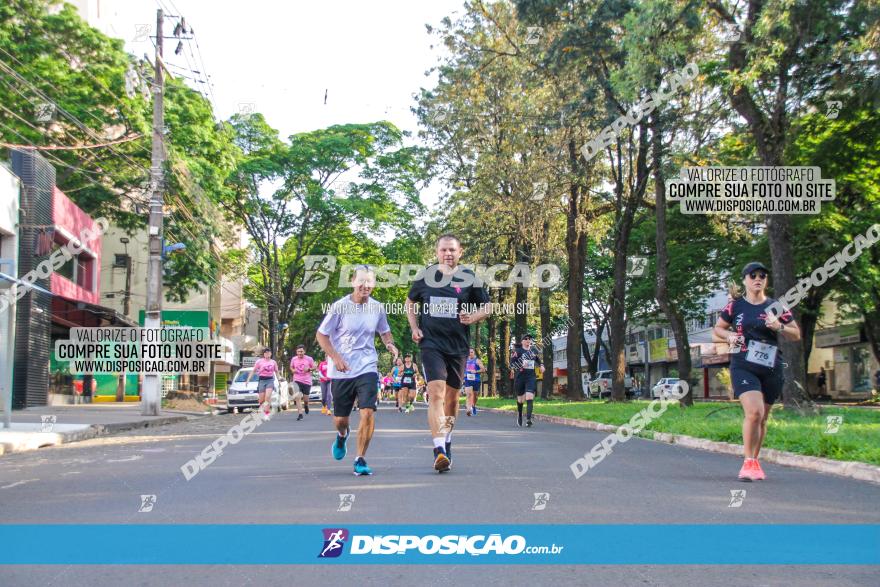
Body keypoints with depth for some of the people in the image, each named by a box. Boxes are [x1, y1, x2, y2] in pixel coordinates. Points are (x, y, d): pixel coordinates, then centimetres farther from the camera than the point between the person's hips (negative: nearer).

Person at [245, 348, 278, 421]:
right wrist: (248, 379, -3)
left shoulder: (273, 362, 10)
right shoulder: (259, 361, 2)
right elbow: (253, 371, 5)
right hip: (262, 380, 0)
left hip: (270, 380, 1)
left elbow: (276, 371, 21)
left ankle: (266, 414, -17)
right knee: (262, 400, -1)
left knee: (268, 397, -18)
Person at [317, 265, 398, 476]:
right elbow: (321, 335, -2)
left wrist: (390, 344, -3)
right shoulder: (340, 306, -8)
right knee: (340, 418, 9)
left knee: (368, 412, -16)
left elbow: (385, 332, 19)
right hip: (341, 371, -1)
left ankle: (361, 460, -3)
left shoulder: (377, 308, 2)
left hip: (367, 369, 1)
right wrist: (335, 358, -14)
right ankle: (342, 436, 47)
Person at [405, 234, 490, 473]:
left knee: (452, 397, 13)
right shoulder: (425, 277, 2)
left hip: (458, 347, 2)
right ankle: (439, 451, -22)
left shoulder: (469, 279, 1)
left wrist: (474, 317, -11)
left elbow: (487, 306, 10)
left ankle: (446, 443, 35)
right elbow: (410, 302, 18)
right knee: (436, 393, -17)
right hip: (431, 344, -2)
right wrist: (414, 328, 5)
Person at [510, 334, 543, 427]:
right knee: (520, 399, 10)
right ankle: (519, 415, 38)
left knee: (530, 398, -15)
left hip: (531, 377, 2)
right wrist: (519, 365, -25)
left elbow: (538, 361, 29)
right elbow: (511, 364, -8)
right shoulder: (517, 351, -2)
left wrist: (541, 366, 9)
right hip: (520, 377, -2)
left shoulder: (534, 351, 11)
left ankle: (528, 419, -20)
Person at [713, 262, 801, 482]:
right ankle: (748, 462, -8)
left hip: (771, 369, 3)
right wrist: (729, 336, -6)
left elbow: (796, 335, 9)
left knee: (762, 418, 10)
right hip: (743, 367, -2)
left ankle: (754, 461, 27)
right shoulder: (735, 305, 3)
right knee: (754, 412, -20)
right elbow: (717, 328, 15)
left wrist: (779, 327, -11)